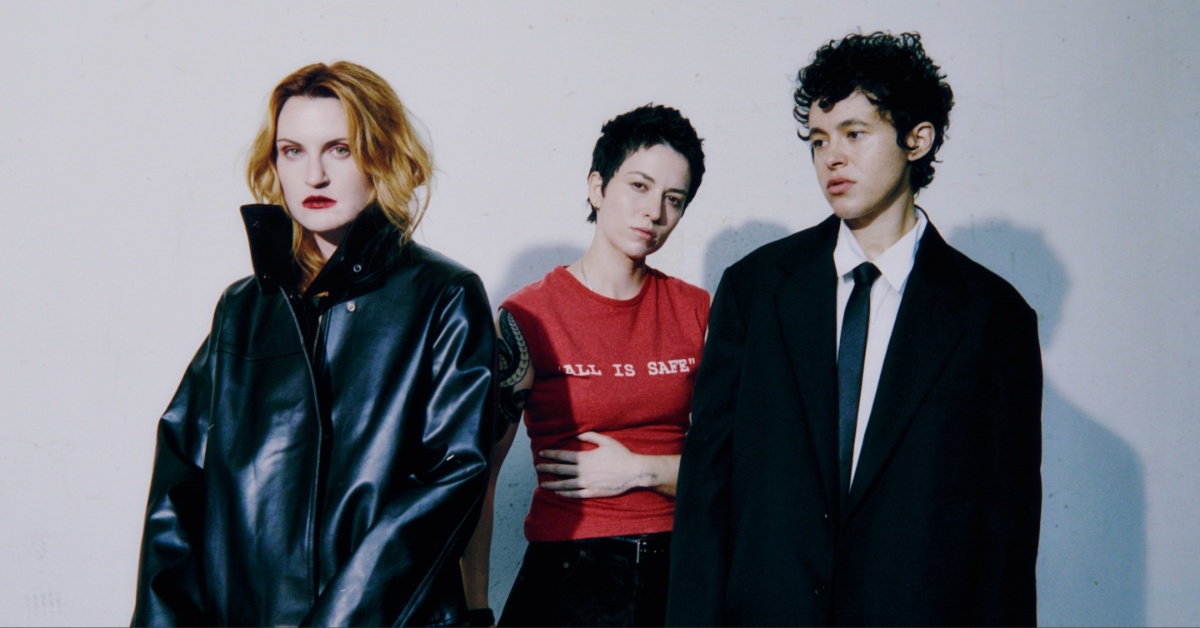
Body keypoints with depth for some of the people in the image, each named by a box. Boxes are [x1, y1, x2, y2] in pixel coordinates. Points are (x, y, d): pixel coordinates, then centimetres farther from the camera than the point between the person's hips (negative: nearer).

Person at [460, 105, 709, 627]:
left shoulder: (697, 311, 3)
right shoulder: (526, 318, -6)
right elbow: (477, 476, -4)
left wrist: (639, 470, -10)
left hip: (677, 572, 3)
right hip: (565, 577, -3)